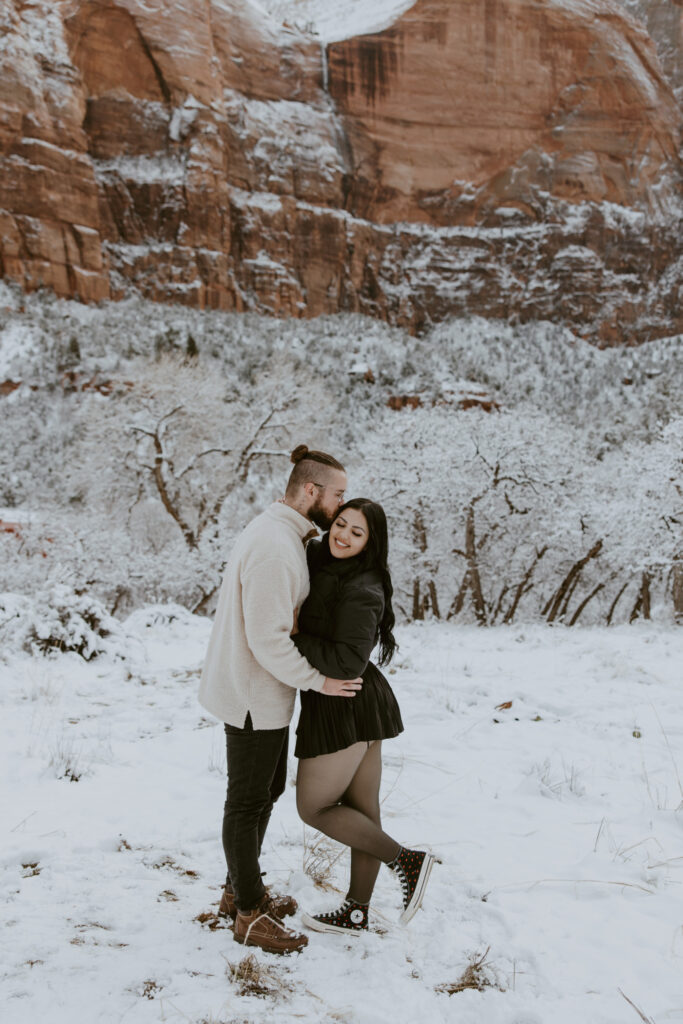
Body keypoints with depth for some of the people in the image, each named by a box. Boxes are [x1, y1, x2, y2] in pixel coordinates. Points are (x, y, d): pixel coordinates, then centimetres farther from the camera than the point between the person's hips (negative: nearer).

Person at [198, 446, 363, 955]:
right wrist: (317, 680, -17)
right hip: (254, 696, -10)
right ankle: (250, 914, 17)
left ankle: (242, 889, 36)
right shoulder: (273, 547, -26)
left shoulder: (282, 534, 8)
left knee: (269, 788, 21)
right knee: (247, 801, 3)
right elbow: (267, 639, -27)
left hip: (265, 690, 10)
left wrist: (310, 547, 6)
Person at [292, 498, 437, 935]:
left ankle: (408, 860, 7)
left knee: (314, 807, 5)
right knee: (362, 810, 15)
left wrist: (294, 638, -20)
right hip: (361, 705, 9)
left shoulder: (360, 592, -20)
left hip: (344, 708, -9)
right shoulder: (327, 564, 6)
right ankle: (356, 913, 28)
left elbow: (348, 661, -26)